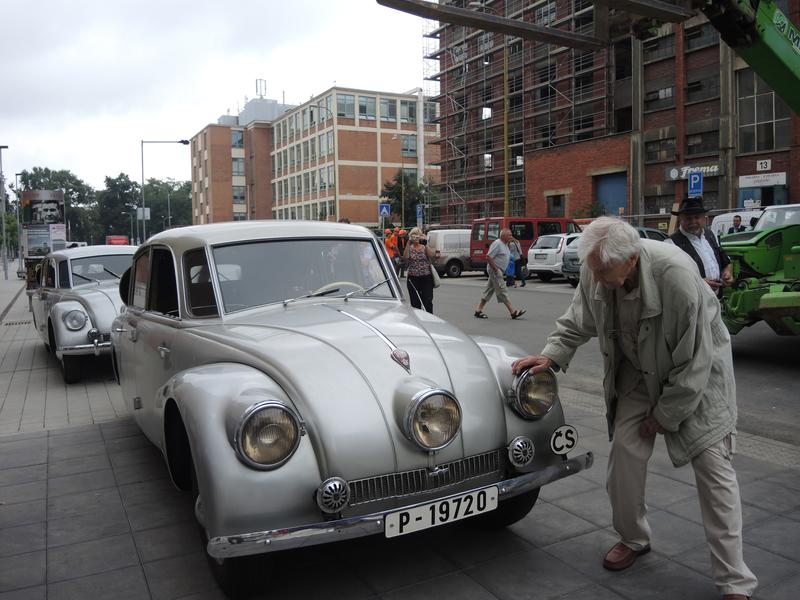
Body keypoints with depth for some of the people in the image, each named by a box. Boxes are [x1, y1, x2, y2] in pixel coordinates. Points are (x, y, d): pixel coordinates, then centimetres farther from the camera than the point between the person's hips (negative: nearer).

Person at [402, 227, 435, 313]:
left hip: (426, 278, -1)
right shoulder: (409, 248, 6)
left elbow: (431, 255, -13)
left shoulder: (425, 247, 6)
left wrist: (425, 244, -21)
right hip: (413, 278, 1)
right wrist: (408, 243, -20)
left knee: (428, 302, -4)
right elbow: (405, 257, -14)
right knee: (415, 303, 4)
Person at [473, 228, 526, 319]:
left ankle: (478, 311, 14)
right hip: (495, 270, -10)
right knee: (502, 291, -7)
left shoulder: (505, 244, 14)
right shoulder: (497, 244, -16)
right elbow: (488, 257, -21)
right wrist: (496, 269, -20)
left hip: (499, 271, 10)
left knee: (488, 291, 10)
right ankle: (513, 312, -8)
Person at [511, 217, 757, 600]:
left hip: (698, 370, -4)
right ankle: (633, 538, 26)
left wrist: (664, 414, -15)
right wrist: (552, 356, -18)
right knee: (625, 450, 0)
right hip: (639, 370, 5)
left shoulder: (676, 275, -36)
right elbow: (578, 323, -1)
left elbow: (693, 360, -25)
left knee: (713, 465, -5)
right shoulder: (595, 270, -21)